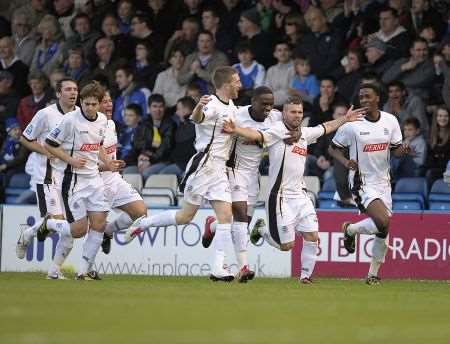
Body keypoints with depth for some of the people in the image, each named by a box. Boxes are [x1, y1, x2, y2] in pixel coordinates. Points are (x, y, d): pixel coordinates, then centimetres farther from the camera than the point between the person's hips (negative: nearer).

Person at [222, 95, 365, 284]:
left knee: (312, 236, -1)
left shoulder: (304, 133, 12)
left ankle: (306, 275, 14)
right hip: (280, 197, -7)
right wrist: (235, 130, -45)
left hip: (300, 195, 7)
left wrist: (345, 119, 38)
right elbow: (257, 135, -28)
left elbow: (325, 127, 31)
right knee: (286, 245, -3)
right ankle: (262, 229, 26)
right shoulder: (277, 131, -11)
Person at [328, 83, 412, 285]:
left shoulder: (390, 121, 1)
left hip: (383, 181, 5)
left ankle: (373, 274, 22)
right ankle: (350, 229, 6)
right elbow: (333, 148, -1)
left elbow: (395, 149, 11)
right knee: (383, 222, -23)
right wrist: (346, 162, -21)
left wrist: (403, 150, -13)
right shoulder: (352, 124, -11)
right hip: (362, 183, -5)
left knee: (383, 232, 7)